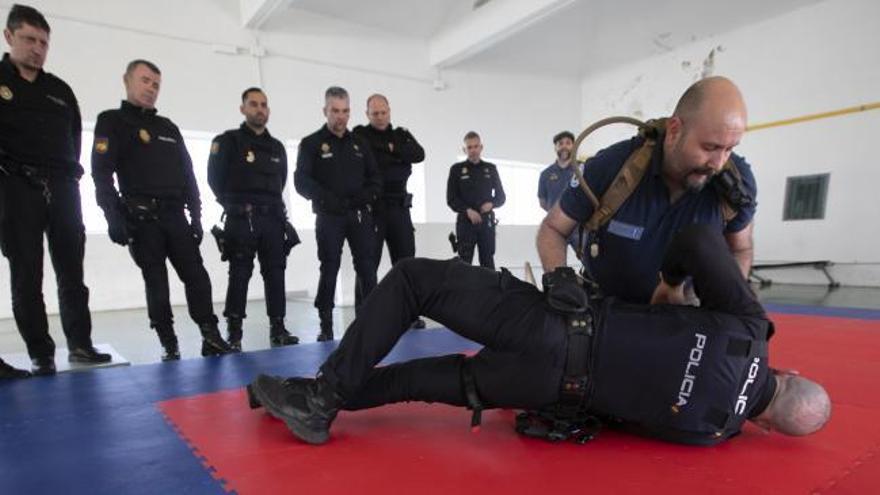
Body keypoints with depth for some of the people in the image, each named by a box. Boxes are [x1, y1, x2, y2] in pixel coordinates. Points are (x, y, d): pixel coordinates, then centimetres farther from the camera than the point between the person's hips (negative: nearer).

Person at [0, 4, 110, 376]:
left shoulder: (60, 90, 16)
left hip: (62, 188, 3)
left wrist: (70, 173, 10)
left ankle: (80, 343, 10)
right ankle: (40, 353, 4)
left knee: (71, 271, 4)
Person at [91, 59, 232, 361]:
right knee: (156, 282, -1)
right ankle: (169, 345, 6)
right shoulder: (112, 121, 4)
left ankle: (211, 337, -2)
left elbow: (187, 175, 18)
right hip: (142, 218, -4)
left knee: (197, 276, -3)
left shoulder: (169, 128, 20)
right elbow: (102, 175, -5)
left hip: (175, 216, 4)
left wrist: (196, 216, 9)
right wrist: (114, 218, -15)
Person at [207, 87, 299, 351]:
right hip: (241, 219, -5)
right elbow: (215, 178, -2)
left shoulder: (277, 147, 17)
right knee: (240, 274, -5)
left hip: (273, 218, 5)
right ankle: (233, 333, 1)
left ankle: (278, 329, 9)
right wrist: (234, 206, -2)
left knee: (275, 273, 3)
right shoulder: (228, 141, 1)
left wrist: (273, 206, 10)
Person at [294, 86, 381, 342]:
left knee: (367, 268, -2)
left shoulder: (360, 143, 15)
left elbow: (375, 177, 14)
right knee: (329, 270, 1)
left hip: (360, 215, 3)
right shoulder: (311, 143, 4)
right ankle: (326, 325, 10)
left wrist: (367, 195, -7)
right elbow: (302, 181, -5)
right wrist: (327, 199, -21)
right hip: (329, 217, -3)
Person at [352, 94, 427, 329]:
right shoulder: (360, 135, 4)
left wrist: (392, 148, -9)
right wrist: (398, 160, -9)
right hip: (371, 207, -4)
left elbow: (419, 154, -2)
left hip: (399, 206, 4)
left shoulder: (402, 135, 16)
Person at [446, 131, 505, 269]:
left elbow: (501, 196, 14)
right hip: (465, 221, -2)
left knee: (488, 261, 4)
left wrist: (492, 204, -8)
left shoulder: (491, 169, 11)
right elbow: (451, 199, 0)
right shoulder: (457, 169, 4)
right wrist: (468, 211, -14)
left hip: (487, 221, 2)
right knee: (464, 262, -4)